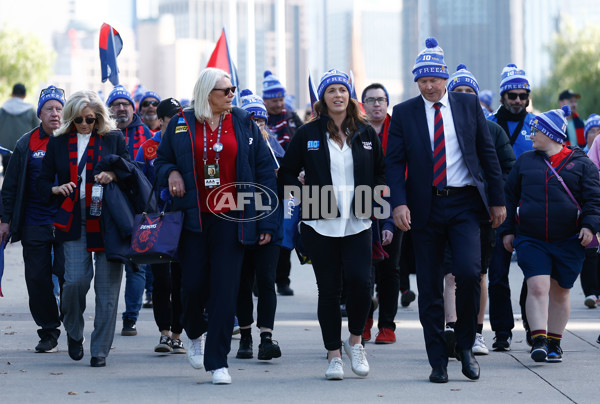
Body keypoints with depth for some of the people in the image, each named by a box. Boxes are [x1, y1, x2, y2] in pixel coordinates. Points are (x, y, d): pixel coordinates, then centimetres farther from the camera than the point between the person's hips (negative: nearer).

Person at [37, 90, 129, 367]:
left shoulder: (113, 139, 8)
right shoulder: (58, 142, 11)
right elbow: (42, 181, 16)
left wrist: (113, 175, -13)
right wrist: (56, 189, -5)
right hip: (73, 222, 1)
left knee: (107, 285, -3)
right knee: (76, 280, -12)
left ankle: (100, 350, 5)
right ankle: (73, 332, 17)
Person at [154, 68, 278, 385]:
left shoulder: (244, 124, 5)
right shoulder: (181, 125, 5)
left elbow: (265, 171, 5)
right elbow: (161, 160, 18)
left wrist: (267, 222, -1)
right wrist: (171, 173, -8)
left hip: (231, 219, 0)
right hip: (193, 218, 0)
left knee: (225, 290, -5)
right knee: (193, 284, -1)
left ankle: (217, 362, 1)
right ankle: (195, 333, 32)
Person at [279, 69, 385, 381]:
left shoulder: (365, 133, 8)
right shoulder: (307, 134, 2)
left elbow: (381, 172, 19)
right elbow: (286, 174, 7)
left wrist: (369, 197, 3)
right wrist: (307, 198, -6)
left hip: (357, 223, 1)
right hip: (320, 223, -1)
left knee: (359, 280, -15)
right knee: (328, 288, 1)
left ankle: (355, 341, 9)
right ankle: (333, 355, 11)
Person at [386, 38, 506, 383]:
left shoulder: (469, 105, 6)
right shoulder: (404, 113, 4)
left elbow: (488, 153, 9)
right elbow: (395, 161, 1)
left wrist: (498, 199, 6)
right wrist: (399, 203, -14)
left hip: (464, 203, 0)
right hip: (425, 206, 0)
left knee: (469, 271, -17)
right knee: (430, 288, 3)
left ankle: (465, 345, 3)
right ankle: (438, 361, 12)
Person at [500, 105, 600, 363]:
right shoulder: (525, 162, 11)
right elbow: (510, 196, 15)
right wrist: (507, 230, 10)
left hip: (568, 242, -1)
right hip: (531, 241, 1)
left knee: (559, 292, 8)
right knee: (537, 288, -14)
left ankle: (554, 343, 19)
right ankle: (539, 341, -17)